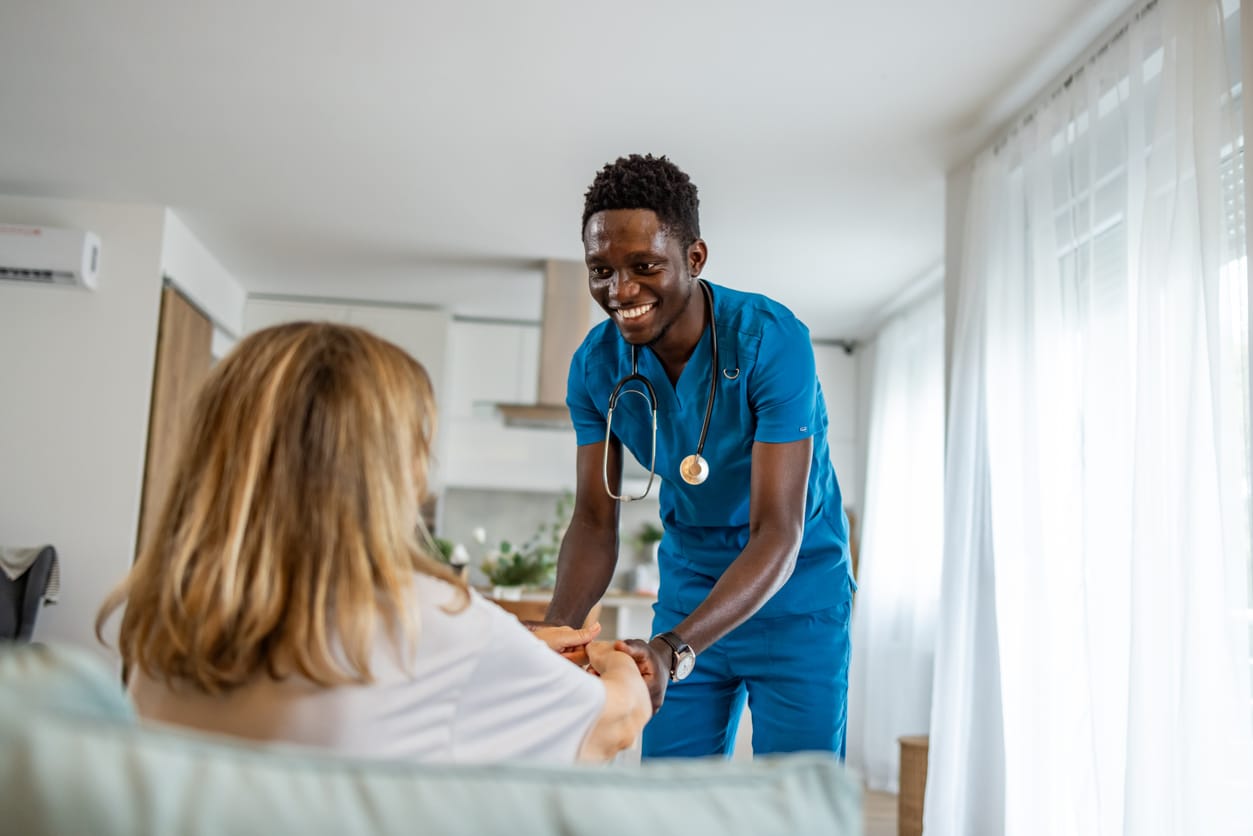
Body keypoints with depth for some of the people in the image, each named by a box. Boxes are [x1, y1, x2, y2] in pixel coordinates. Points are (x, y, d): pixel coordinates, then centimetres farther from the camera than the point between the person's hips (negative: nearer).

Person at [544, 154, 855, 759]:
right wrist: (558, 628, -27)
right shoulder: (595, 364, -10)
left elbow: (777, 535, -29)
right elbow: (594, 523, -7)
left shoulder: (771, 340, -25)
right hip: (689, 591, 4)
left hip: (794, 597, -4)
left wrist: (675, 649, -42)